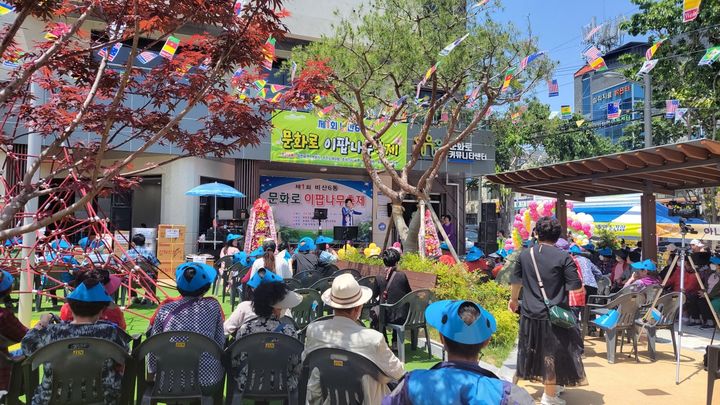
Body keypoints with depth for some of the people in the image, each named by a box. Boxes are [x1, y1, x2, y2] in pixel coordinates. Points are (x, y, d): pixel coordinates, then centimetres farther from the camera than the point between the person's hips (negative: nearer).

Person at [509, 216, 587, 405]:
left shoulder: (525, 254, 1)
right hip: (554, 315, -4)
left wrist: (514, 299, 31)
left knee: (531, 351, 20)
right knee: (552, 353, 9)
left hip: (530, 314, 4)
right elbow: (576, 287, -13)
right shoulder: (563, 257, -11)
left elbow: (515, 281, 13)